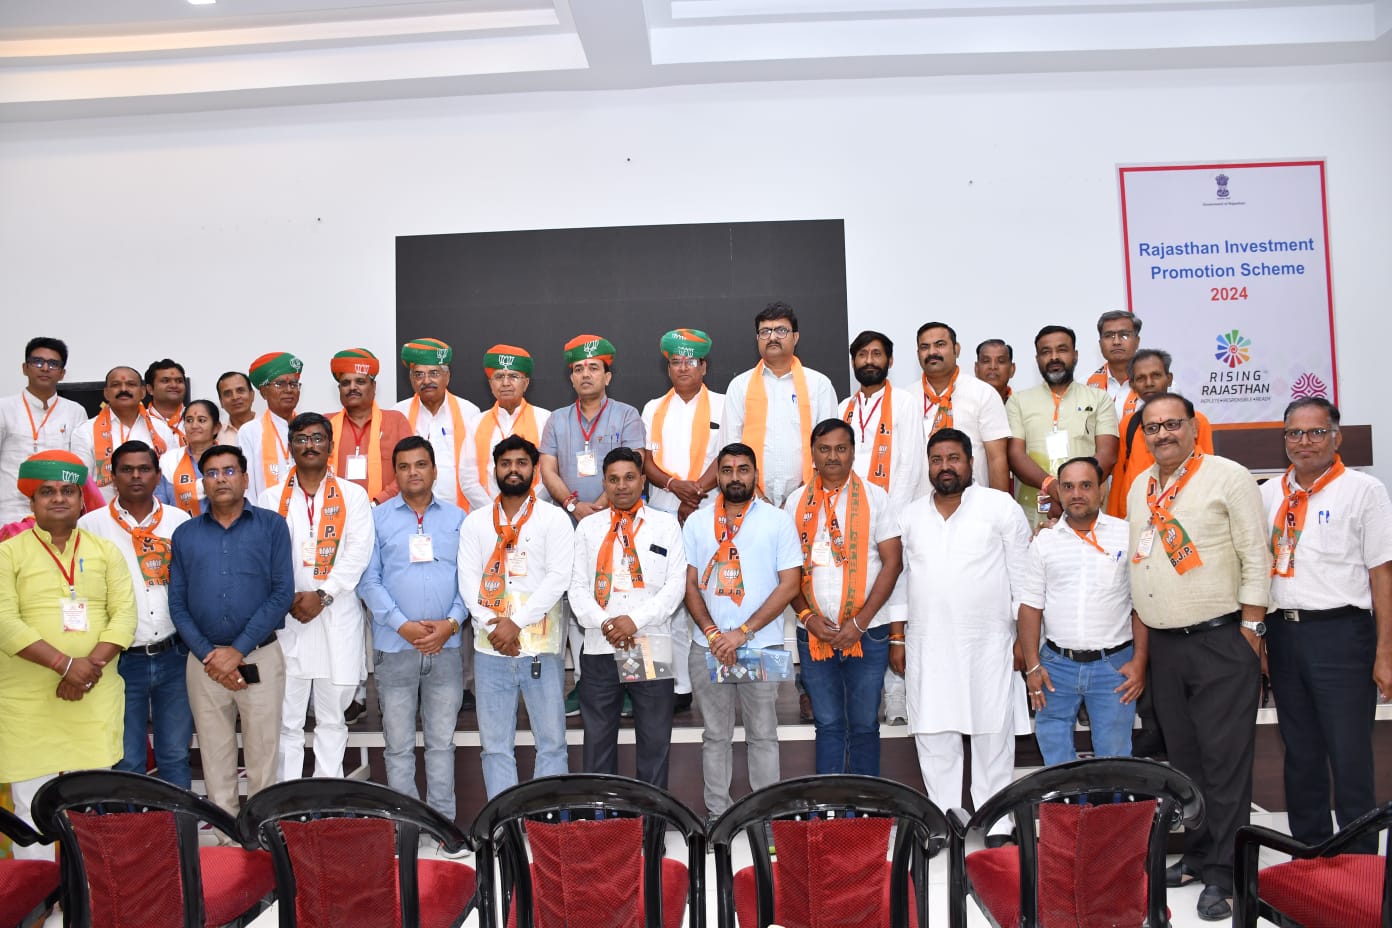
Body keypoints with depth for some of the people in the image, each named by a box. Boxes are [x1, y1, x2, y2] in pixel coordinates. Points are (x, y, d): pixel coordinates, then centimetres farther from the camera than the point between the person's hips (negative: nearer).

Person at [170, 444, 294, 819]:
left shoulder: (271, 526, 1)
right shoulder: (185, 534, 10)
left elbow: (282, 593, -6)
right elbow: (177, 603, 6)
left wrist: (237, 651, -11)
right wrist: (207, 655, -8)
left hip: (260, 658, -2)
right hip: (204, 662, 3)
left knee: (262, 757, 3)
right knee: (216, 759, 10)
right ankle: (226, 837, 22)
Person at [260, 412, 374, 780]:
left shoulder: (353, 495, 6)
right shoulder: (272, 498, 9)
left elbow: (358, 552, -5)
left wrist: (323, 594, -14)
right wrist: (288, 600, -12)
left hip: (338, 618, -1)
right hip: (287, 618, 1)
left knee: (332, 718, 8)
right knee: (287, 719, 4)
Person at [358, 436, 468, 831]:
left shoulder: (457, 518, 9)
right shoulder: (378, 518, 4)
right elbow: (369, 580, -1)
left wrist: (451, 623, -9)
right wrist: (403, 625, -11)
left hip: (446, 645, 1)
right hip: (395, 646, -1)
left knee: (442, 740, 8)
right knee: (399, 743, 5)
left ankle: (444, 822, 16)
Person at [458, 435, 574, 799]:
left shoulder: (554, 519, 2)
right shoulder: (475, 522, 11)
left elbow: (558, 577, -8)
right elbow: (468, 580, 3)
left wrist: (516, 622, -14)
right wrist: (492, 625, -11)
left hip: (541, 646, -2)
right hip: (490, 648, 3)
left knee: (551, 741, 1)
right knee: (495, 744, 7)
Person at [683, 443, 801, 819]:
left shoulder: (778, 520, 0)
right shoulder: (697, 522, 7)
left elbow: (790, 583, -5)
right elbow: (689, 584, 6)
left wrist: (743, 632, -12)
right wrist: (712, 634, -8)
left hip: (761, 646, -2)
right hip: (707, 648, 2)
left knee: (762, 735, 5)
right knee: (715, 736, 10)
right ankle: (716, 813, 21)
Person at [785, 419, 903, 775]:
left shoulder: (874, 497, 1)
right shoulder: (796, 502, 7)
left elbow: (892, 562, -4)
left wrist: (860, 622, -12)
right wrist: (807, 617, -8)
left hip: (867, 632, -2)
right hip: (813, 634, 2)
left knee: (864, 725, 6)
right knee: (827, 724, 9)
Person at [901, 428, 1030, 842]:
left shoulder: (1001, 507, 0)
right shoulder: (911, 516, 11)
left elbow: (1021, 576, 0)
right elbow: (901, 577, 14)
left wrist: (1024, 636, -3)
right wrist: (898, 636, 10)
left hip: (989, 642, -3)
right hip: (928, 645, 3)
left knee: (993, 735, 2)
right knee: (932, 736, 6)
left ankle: (996, 824, 13)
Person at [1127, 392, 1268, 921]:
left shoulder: (1228, 477, -6)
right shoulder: (1139, 489, 12)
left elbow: (1256, 558, -9)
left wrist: (1250, 631, -12)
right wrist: (1142, 641, 14)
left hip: (1221, 641, -6)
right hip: (1163, 645, 6)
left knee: (1225, 759, -3)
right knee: (1183, 757, 13)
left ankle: (1225, 877, 5)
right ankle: (1197, 855, 26)